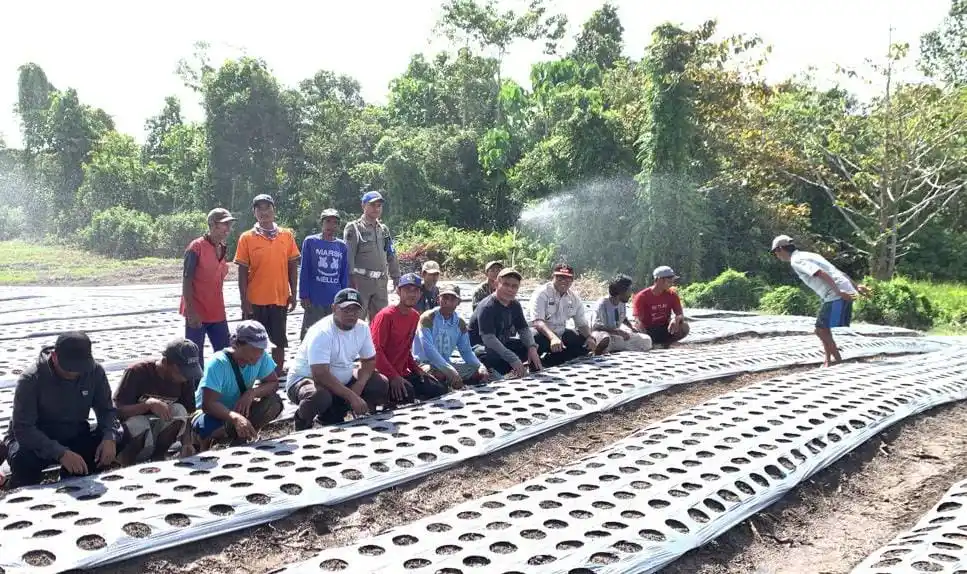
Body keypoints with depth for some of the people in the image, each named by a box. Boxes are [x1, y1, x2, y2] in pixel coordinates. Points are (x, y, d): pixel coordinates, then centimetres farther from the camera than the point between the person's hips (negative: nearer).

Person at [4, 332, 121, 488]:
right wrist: (61, 453, -39)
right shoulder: (31, 379, -22)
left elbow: (107, 410, -4)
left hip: (76, 439, 4)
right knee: (24, 460, -36)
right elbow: (23, 428, -26)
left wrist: (110, 437, -26)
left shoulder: (94, 371, -12)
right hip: (36, 441, -3)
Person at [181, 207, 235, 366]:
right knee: (195, 357, 2)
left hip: (218, 313, 7)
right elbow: (187, 281, -13)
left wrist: (220, 308, 17)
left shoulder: (224, 249, 9)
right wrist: (191, 312, -18)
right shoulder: (196, 247, -11)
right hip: (197, 314, -7)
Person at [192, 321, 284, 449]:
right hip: (212, 412, -5)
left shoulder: (262, 357, -15)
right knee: (209, 428, -39)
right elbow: (208, 404, -35)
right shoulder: (218, 363, -29)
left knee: (274, 402, -21)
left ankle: (238, 443, -10)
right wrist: (235, 418, -51)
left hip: (240, 409, 5)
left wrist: (252, 393, -27)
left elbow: (273, 383, -6)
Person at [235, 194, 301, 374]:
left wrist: (293, 294, 2)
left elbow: (292, 267, 7)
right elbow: (242, 271, -3)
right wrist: (244, 300, -7)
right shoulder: (247, 238, -2)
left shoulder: (287, 235, 3)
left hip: (280, 299, 2)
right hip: (255, 300, -2)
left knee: (279, 342, 10)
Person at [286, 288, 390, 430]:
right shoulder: (321, 333, -27)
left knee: (381, 384, -6)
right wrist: (352, 397, -34)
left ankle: (332, 415, 4)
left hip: (342, 379, 7)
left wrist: (359, 385, -15)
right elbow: (321, 375, -35)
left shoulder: (362, 328, -6)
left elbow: (369, 360, 5)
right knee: (320, 396, -40)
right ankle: (303, 420, -3)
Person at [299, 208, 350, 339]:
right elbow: (304, 271, 0)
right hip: (314, 300, -3)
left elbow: (345, 275, 10)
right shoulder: (310, 241, 0)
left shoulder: (342, 246, 8)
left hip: (336, 300, 3)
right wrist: (304, 296, -5)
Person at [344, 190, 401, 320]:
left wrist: (396, 277, 16)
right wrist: (351, 280, -16)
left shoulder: (384, 229, 17)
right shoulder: (354, 228, -3)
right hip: (360, 281, -6)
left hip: (381, 283, 6)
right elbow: (348, 257, -10)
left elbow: (391, 256, 20)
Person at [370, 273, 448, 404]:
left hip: (402, 372, 8)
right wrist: (393, 376, -24)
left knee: (440, 391, -1)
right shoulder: (386, 315, -14)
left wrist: (416, 369, 5)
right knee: (407, 393, -34)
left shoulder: (415, 316, 9)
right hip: (383, 373, -8)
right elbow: (376, 350, -19)